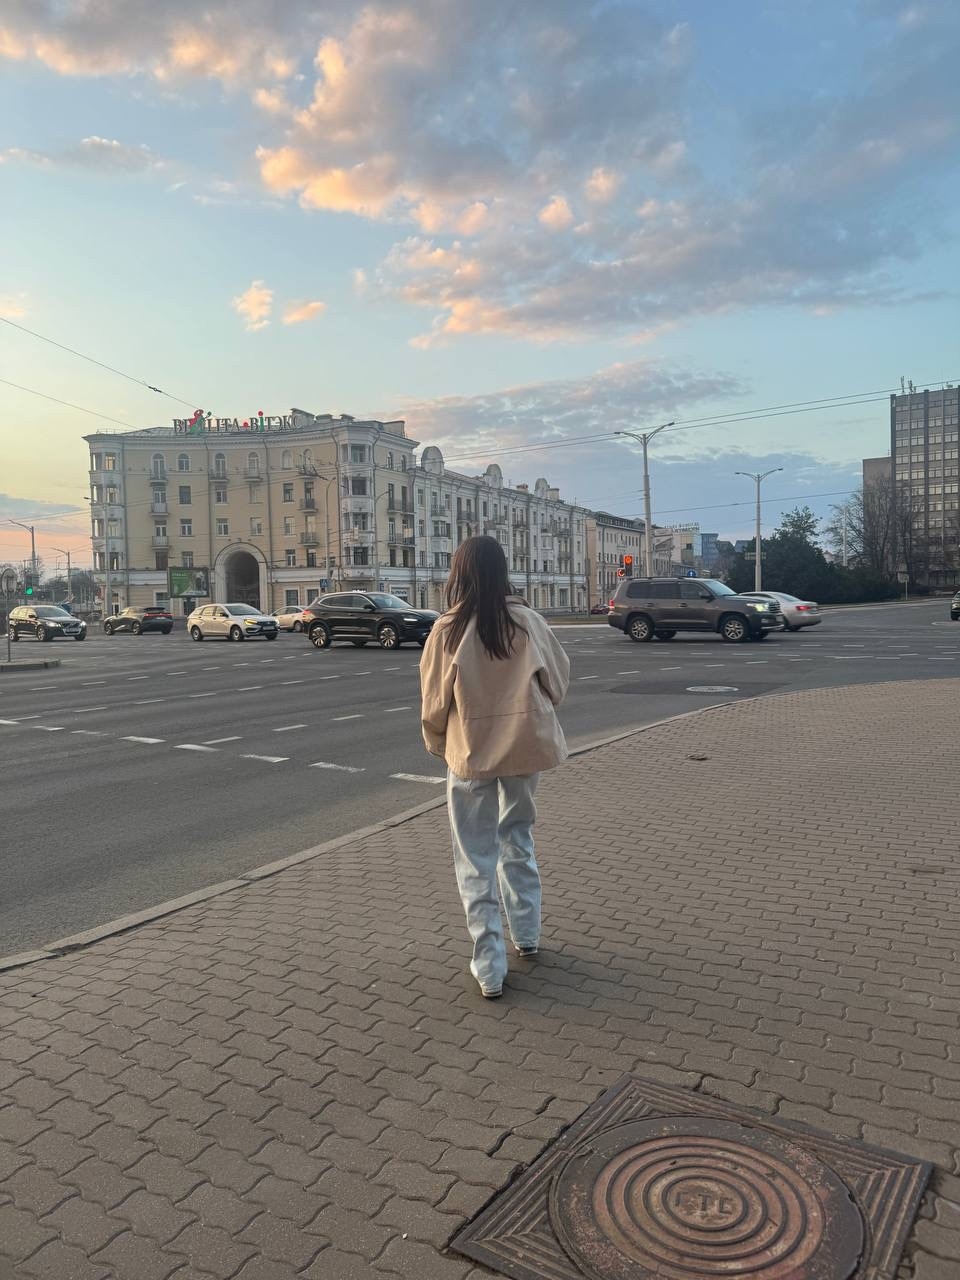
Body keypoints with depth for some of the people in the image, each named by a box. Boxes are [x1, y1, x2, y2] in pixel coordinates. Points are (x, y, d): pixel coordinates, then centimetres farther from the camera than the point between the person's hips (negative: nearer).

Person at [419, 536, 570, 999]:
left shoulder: (447, 630, -12)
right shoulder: (527, 621, -7)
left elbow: (435, 701, -6)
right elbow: (558, 678, 2)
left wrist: (437, 744, 13)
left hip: (471, 752, -3)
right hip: (525, 746, 3)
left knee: (476, 860, 8)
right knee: (518, 839, 24)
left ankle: (490, 969, 10)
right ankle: (526, 935, 35)